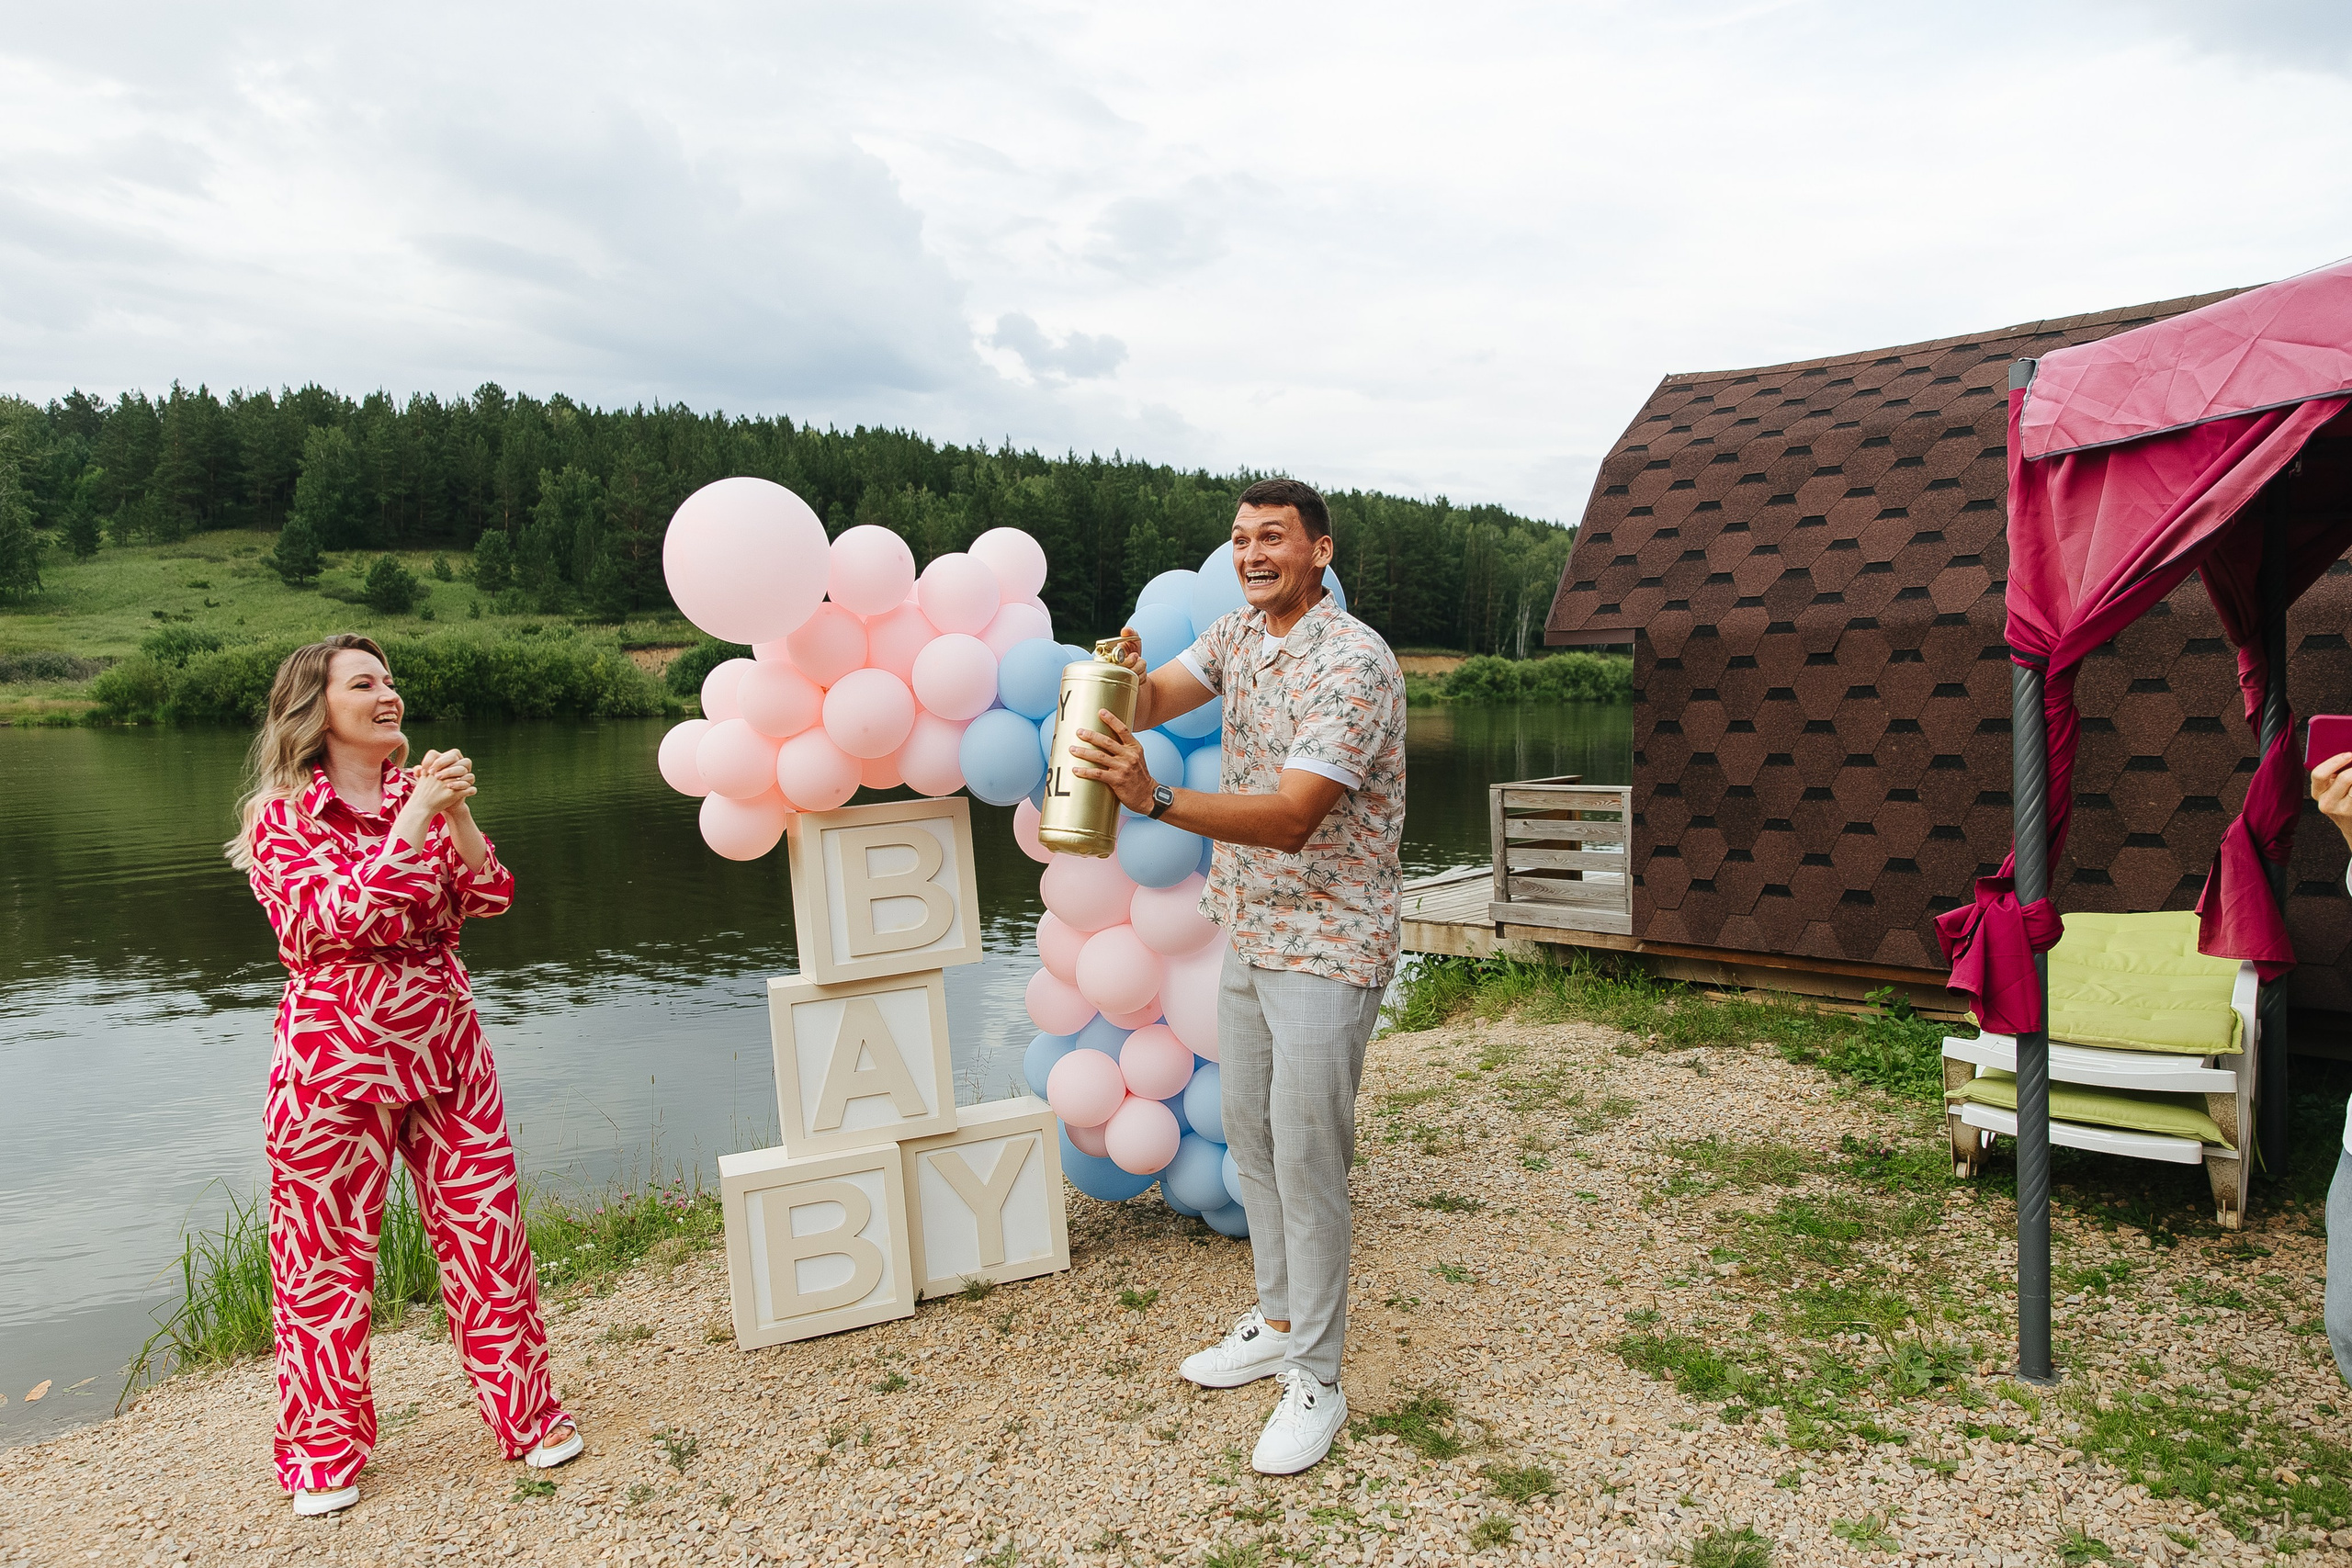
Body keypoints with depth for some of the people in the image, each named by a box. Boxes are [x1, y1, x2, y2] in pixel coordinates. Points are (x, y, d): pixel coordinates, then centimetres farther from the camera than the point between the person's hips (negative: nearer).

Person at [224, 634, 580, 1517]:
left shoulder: (421, 796, 8)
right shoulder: (281, 815, -4)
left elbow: (490, 899, -1)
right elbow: (340, 914, -19)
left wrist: (457, 817, -16)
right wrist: (415, 820, -23)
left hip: (446, 1049, 4)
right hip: (336, 1057, -3)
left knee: (487, 1232, 7)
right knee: (328, 1254, 8)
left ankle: (526, 1414, 23)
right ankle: (325, 1450, 27)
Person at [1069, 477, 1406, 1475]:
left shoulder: (1355, 662, -20)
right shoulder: (1238, 633, 8)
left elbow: (1290, 818, -27)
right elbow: (1153, 700, -4)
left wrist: (1155, 801, -38)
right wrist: (1124, 677, -28)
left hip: (1325, 949, -8)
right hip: (1248, 935, 8)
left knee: (1306, 1158, -2)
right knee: (1251, 1141, 17)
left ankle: (1315, 1380, 14)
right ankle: (1277, 1324, 35)